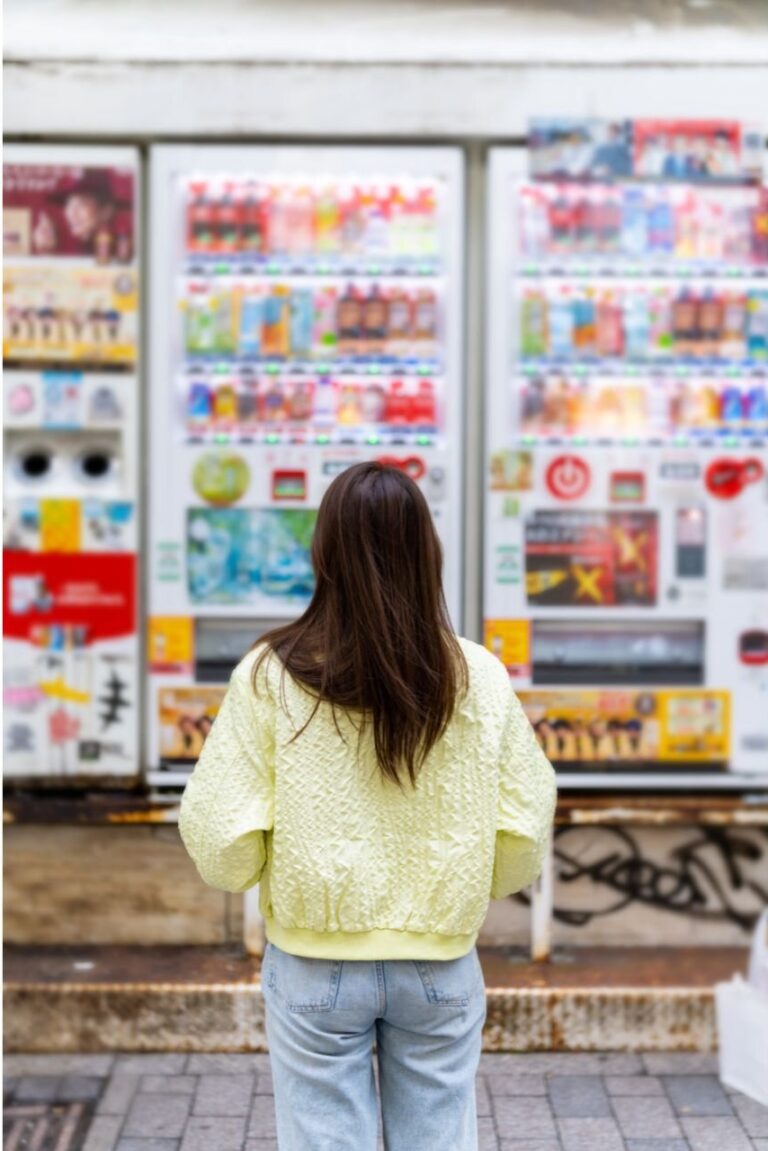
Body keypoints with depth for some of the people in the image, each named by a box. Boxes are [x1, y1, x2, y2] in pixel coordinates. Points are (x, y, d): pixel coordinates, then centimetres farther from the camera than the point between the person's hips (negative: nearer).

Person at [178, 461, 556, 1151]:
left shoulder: (271, 677, -14)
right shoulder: (479, 678, -9)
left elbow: (221, 840, -11)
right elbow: (524, 835, -2)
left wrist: (248, 870, 11)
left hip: (315, 966, -1)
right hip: (441, 965, 2)